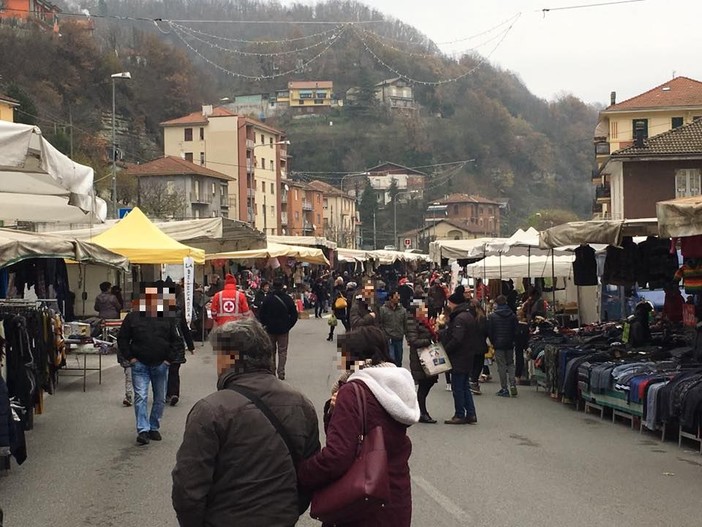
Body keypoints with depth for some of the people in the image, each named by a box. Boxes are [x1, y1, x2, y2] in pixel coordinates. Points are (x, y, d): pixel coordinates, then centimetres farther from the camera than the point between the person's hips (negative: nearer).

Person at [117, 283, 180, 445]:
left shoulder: (168, 318, 2)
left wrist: (169, 359, -2)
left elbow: (176, 340, 6)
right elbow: (122, 339, 4)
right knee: (141, 397, -10)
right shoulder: (132, 317, -1)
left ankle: (154, 428, 23)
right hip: (139, 365, -2)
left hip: (160, 365, 2)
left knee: (160, 398, 9)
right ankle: (143, 430, -11)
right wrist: (130, 357, -4)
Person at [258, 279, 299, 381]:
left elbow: (261, 315, -3)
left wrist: (266, 324, 10)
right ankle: (281, 373, -1)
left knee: (271, 351, 13)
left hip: (270, 329, 0)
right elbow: (294, 315, -2)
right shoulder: (287, 299, -6)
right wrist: (288, 325, 9)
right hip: (283, 330, 0)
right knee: (282, 351, 6)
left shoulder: (268, 299, -7)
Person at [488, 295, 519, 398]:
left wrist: (493, 342, 7)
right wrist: (513, 340, 13)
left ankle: (504, 388, 1)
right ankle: (512, 384, -2)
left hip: (498, 344, -3)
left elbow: (489, 331, -6)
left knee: (501, 366, 1)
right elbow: (517, 330, 3)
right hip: (510, 344, 3)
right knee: (510, 364, 14)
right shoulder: (512, 315, 1)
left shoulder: (492, 316, -7)